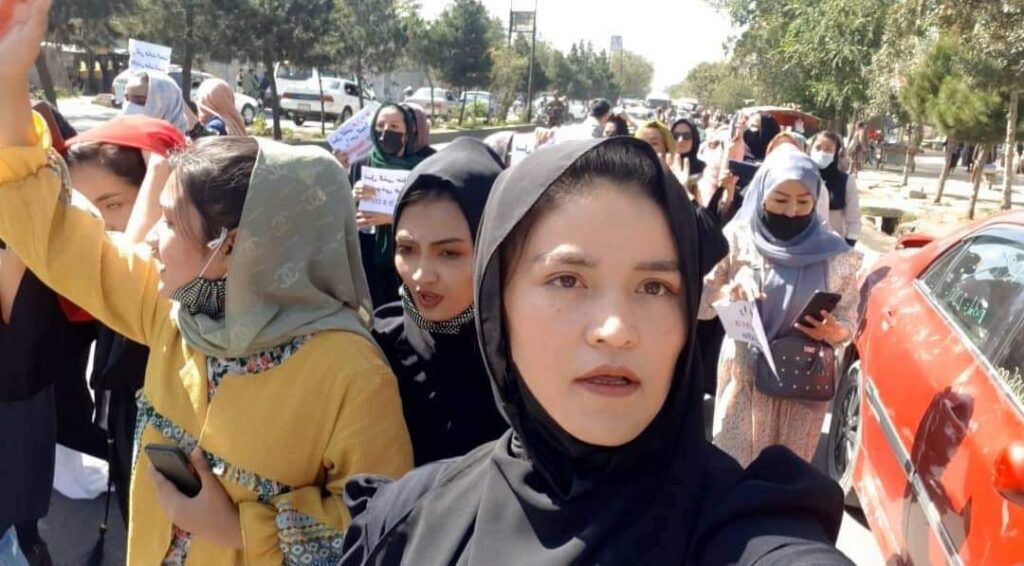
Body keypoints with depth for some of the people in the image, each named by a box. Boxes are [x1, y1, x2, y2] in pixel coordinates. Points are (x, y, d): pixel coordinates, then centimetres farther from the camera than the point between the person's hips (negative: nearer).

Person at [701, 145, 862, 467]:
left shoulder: (834, 254, -6)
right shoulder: (738, 239, -8)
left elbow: (848, 324, 1)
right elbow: (698, 302, -5)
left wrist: (831, 330, -21)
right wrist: (728, 292, -25)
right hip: (743, 377, 0)